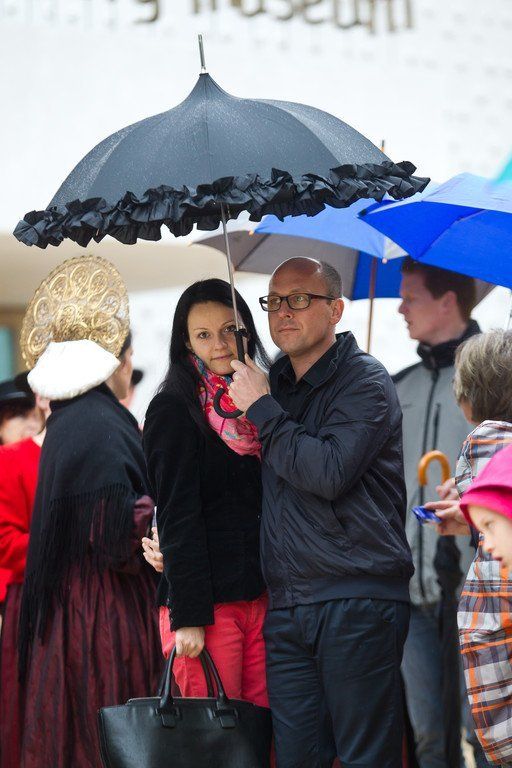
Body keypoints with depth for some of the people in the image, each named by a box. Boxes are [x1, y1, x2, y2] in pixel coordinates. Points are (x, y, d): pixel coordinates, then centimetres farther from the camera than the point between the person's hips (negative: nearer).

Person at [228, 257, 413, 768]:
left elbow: (329, 472, -19)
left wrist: (261, 410, -8)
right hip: (286, 607, 7)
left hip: (356, 602, -7)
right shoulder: (275, 384, 18)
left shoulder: (363, 380, -3)